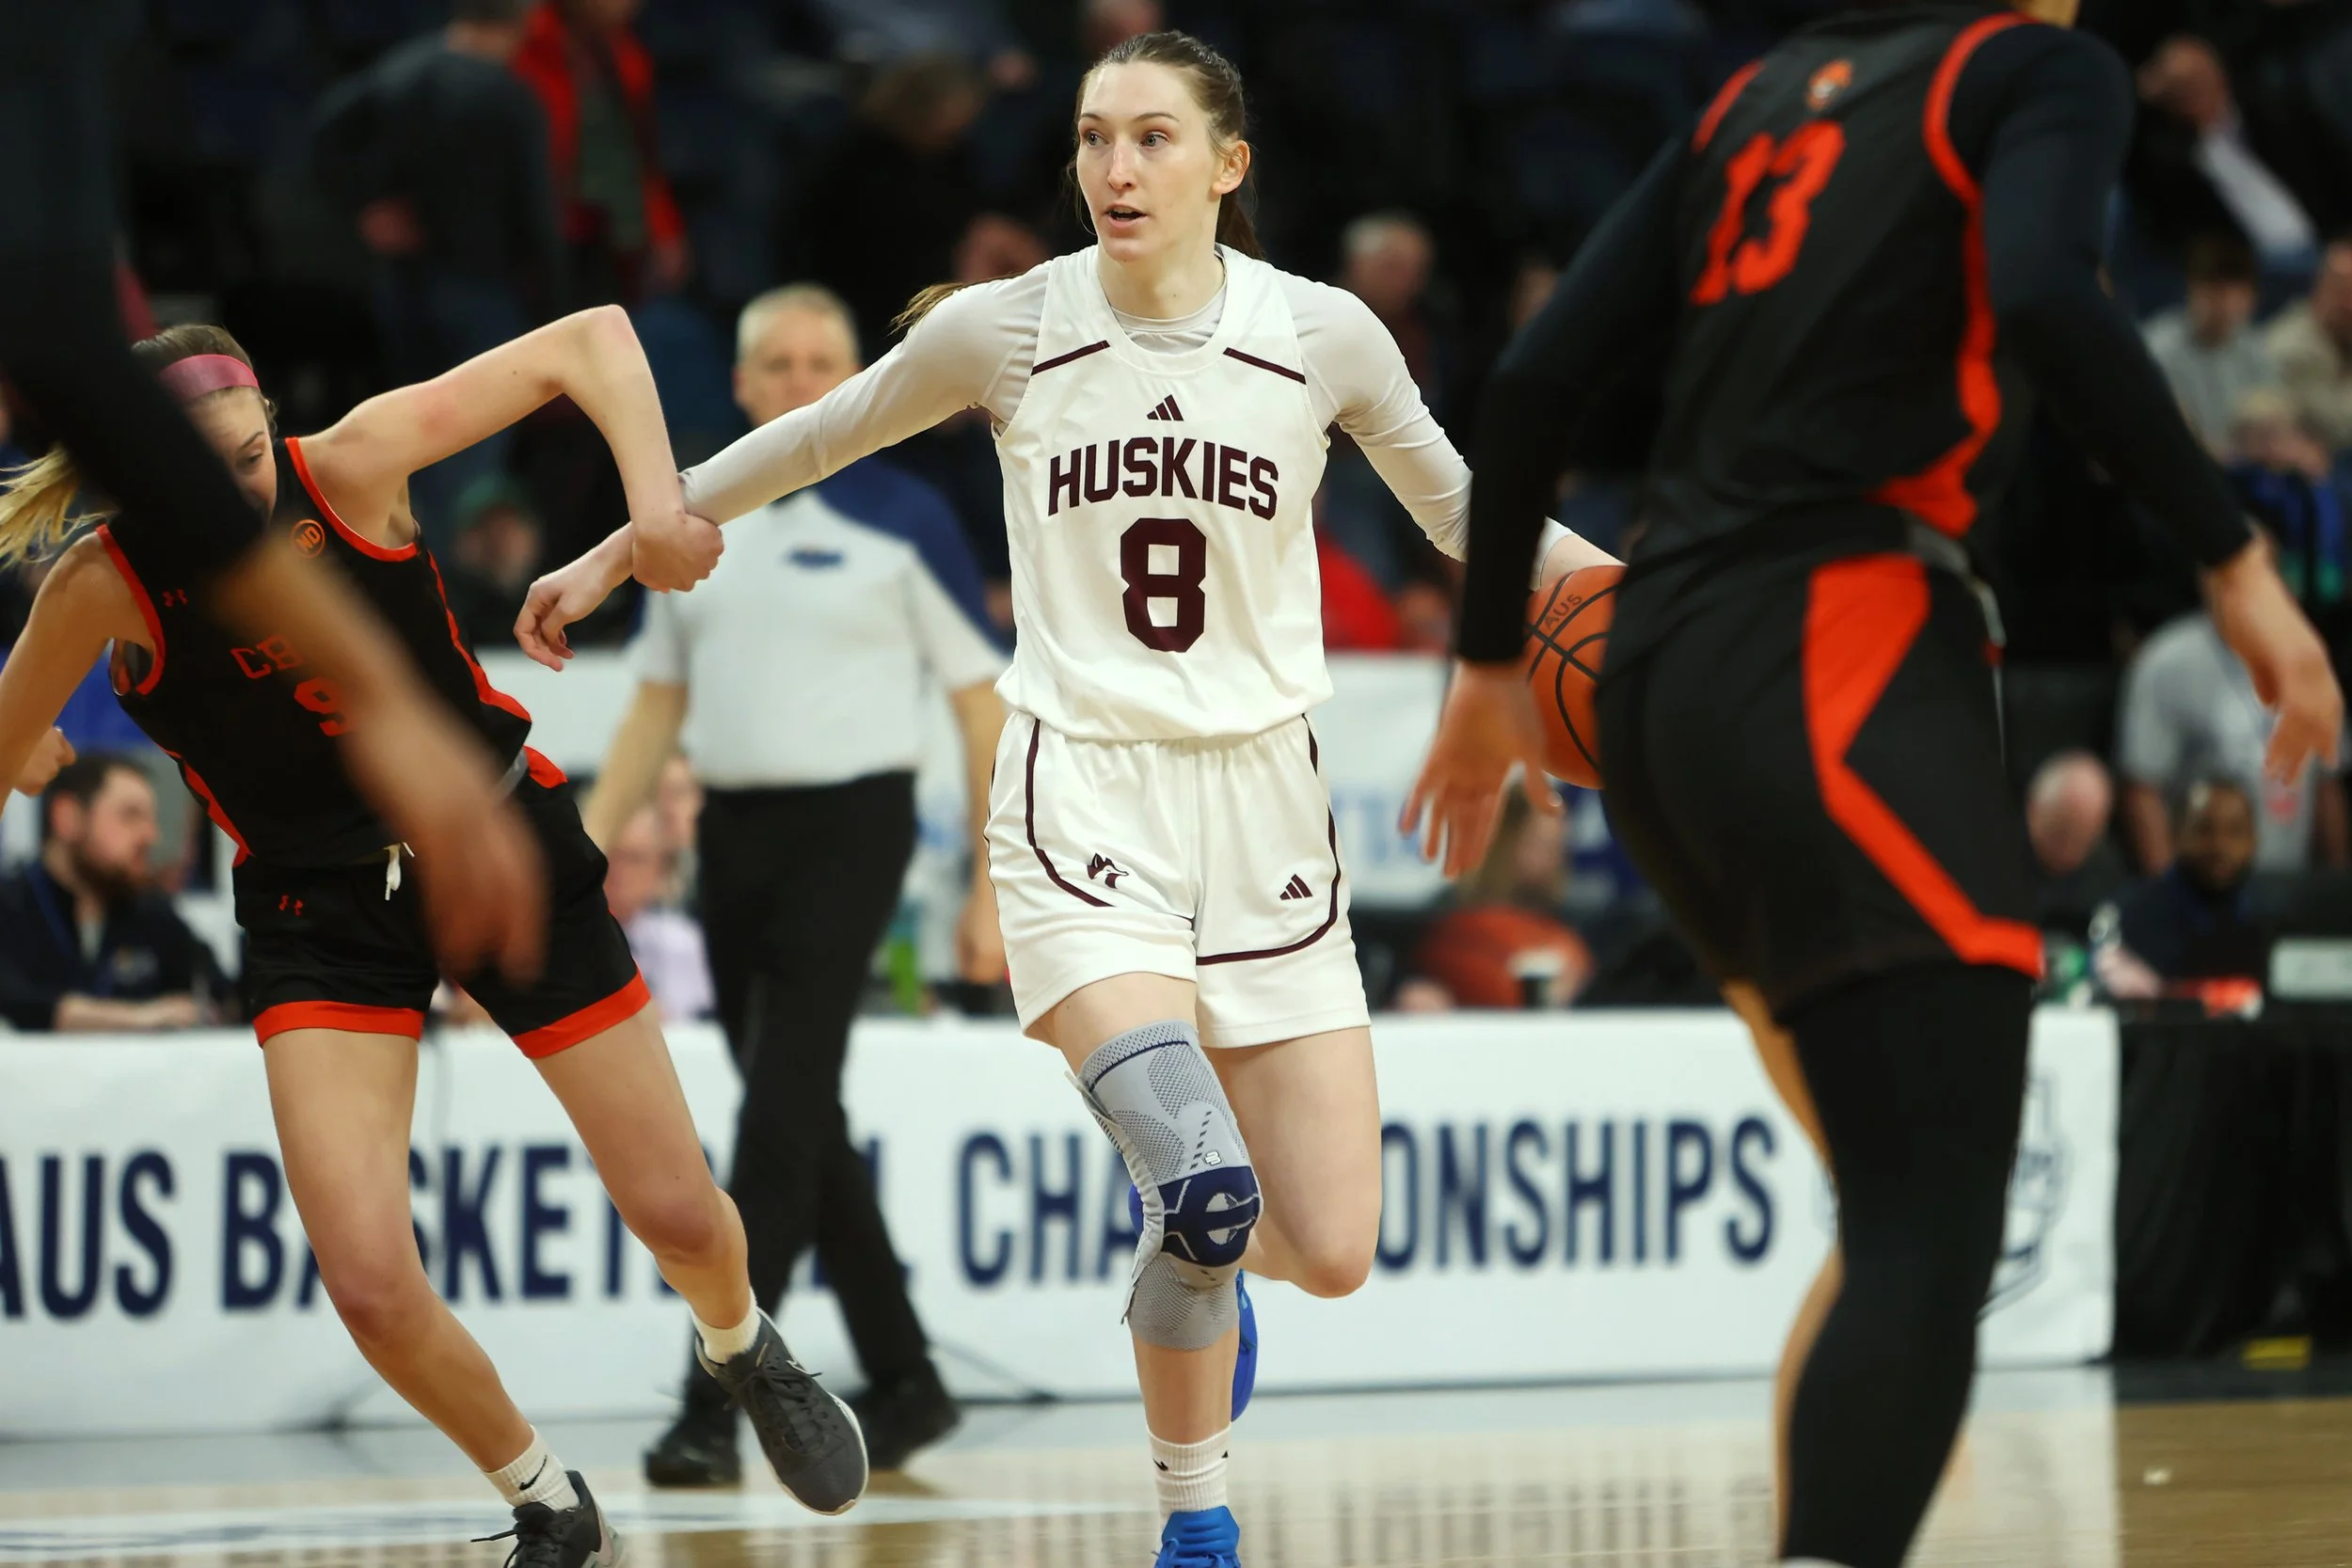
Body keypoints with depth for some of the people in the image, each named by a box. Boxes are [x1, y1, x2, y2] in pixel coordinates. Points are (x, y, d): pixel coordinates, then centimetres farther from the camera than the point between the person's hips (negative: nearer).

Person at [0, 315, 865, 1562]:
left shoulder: (351, 464, -22)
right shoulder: (105, 585, -21)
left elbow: (590, 338, -20)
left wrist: (655, 499, -32)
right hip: (320, 911, 0)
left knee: (678, 1214, 6)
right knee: (369, 1285, -16)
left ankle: (744, 1353, 45)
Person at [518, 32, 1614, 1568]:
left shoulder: (1323, 335, -3)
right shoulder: (1004, 331, -4)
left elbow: (1462, 508, 12)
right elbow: (816, 437, 12)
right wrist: (617, 555, 19)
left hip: (1262, 802, 2)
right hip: (1084, 799, -2)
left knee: (1332, 1251, -3)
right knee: (1208, 1186, -25)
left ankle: (1197, 1255, 36)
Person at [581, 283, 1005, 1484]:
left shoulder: (901, 519, -3)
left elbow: (980, 703, -1)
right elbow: (657, 706, 17)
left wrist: (991, 891, -5)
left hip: (848, 826, -5)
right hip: (733, 832, 6)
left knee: (780, 1123, -13)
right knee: (802, 1124, 9)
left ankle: (711, 1413, -15)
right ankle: (903, 1383, 22)